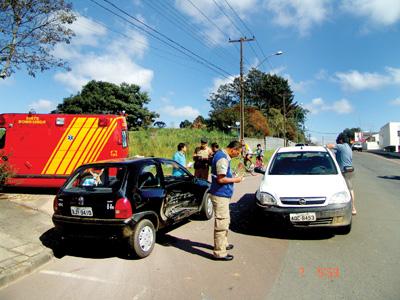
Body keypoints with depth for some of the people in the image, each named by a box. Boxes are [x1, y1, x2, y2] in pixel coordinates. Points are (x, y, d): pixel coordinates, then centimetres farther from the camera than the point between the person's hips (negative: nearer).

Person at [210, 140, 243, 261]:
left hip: (223, 195, 11)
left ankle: (223, 244, 38)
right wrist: (235, 180, -12)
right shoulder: (222, 158, -21)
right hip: (220, 195, -11)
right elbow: (221, 179, -24)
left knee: (225, 221, 23)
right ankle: (219, 253, 4)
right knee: (221, 223, -4)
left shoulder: (222, 155, 12)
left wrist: (232, 176, 12)